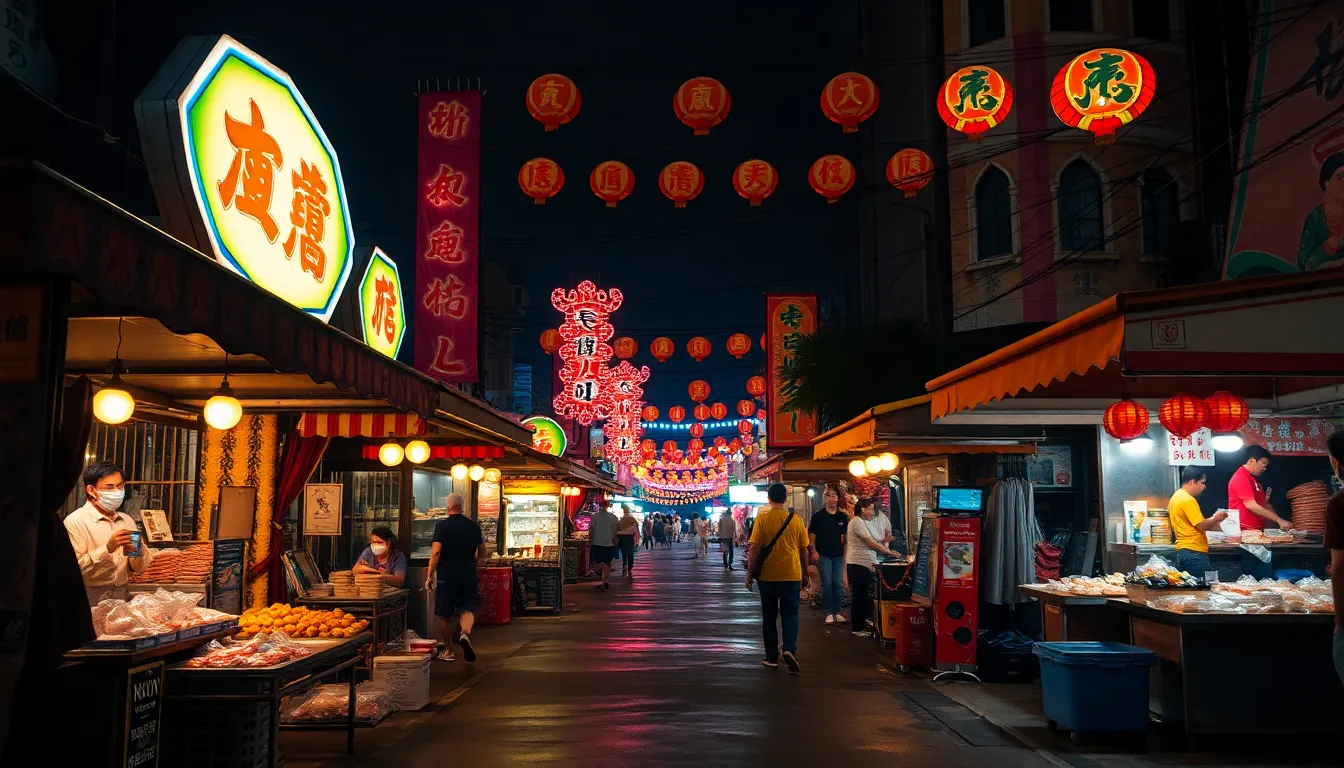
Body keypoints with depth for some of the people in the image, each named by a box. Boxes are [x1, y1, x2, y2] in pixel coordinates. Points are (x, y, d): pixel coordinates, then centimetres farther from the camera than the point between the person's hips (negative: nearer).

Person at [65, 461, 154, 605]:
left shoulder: (126, 520, 12)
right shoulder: (75, 521, -4)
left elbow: (139, 567, 12)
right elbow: (74, 568, -15)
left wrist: (137, 553, -7)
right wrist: (108, 549, -22)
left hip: (123, 595, 4)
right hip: (91, 598, -4)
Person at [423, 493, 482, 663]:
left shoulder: (441, 525, -6)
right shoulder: (474, 526, 5)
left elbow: (436, 552, -13)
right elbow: (482, 552, 13)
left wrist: (429, 576, -8)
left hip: (446, 574, -2)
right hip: (468, 574, 2)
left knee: (445, 615, 9)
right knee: (468, 608, 6)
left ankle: (448, 651, 17)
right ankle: (465, 633, -24)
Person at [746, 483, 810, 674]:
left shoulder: (762, 519, -8)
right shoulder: (796, 520, -1)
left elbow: (755, 549, -10)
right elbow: (803, 550, 6)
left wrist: (750, 573, 0)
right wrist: (803, 573, 19)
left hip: (768, 576, -1)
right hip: (791, 576, 1)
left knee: (769, 616, 12)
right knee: (790, 613, 9)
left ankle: (772, 657, 16)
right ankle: (789, 649, -13)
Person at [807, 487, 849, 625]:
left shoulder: (843, 517, 7)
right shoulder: (818, 516, -3)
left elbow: (845, 536, 12)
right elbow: (811, 535, -2)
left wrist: (845, 552, 3)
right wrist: (814, 551, -10)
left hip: (838, 556, 3)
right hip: (824, 556, -3)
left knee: (839, 584, 5)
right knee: (827, 584, 0)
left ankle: (837, 612, 15)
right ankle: (829, 613, 6)